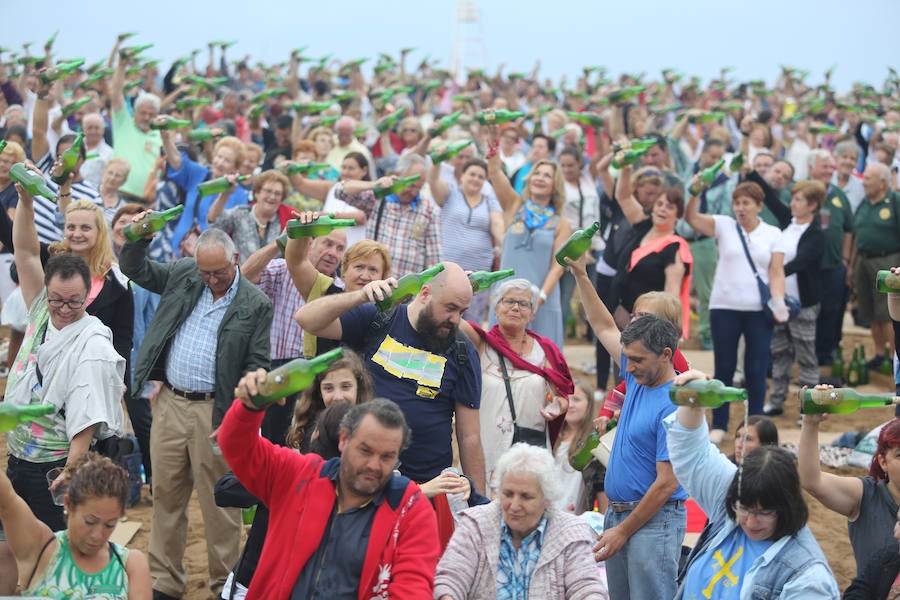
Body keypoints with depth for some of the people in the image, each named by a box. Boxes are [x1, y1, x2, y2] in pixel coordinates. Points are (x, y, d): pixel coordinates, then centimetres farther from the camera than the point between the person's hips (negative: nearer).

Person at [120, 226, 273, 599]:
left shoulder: (256, 305, -5)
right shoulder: (182, 276, 7)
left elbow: (255, 367, -6)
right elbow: (134, 269, 16)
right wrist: (139, 237, -4)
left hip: (214, 411, -4)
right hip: (169, 403, 4)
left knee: (219, 503, 1)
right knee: (166, 495, 12)